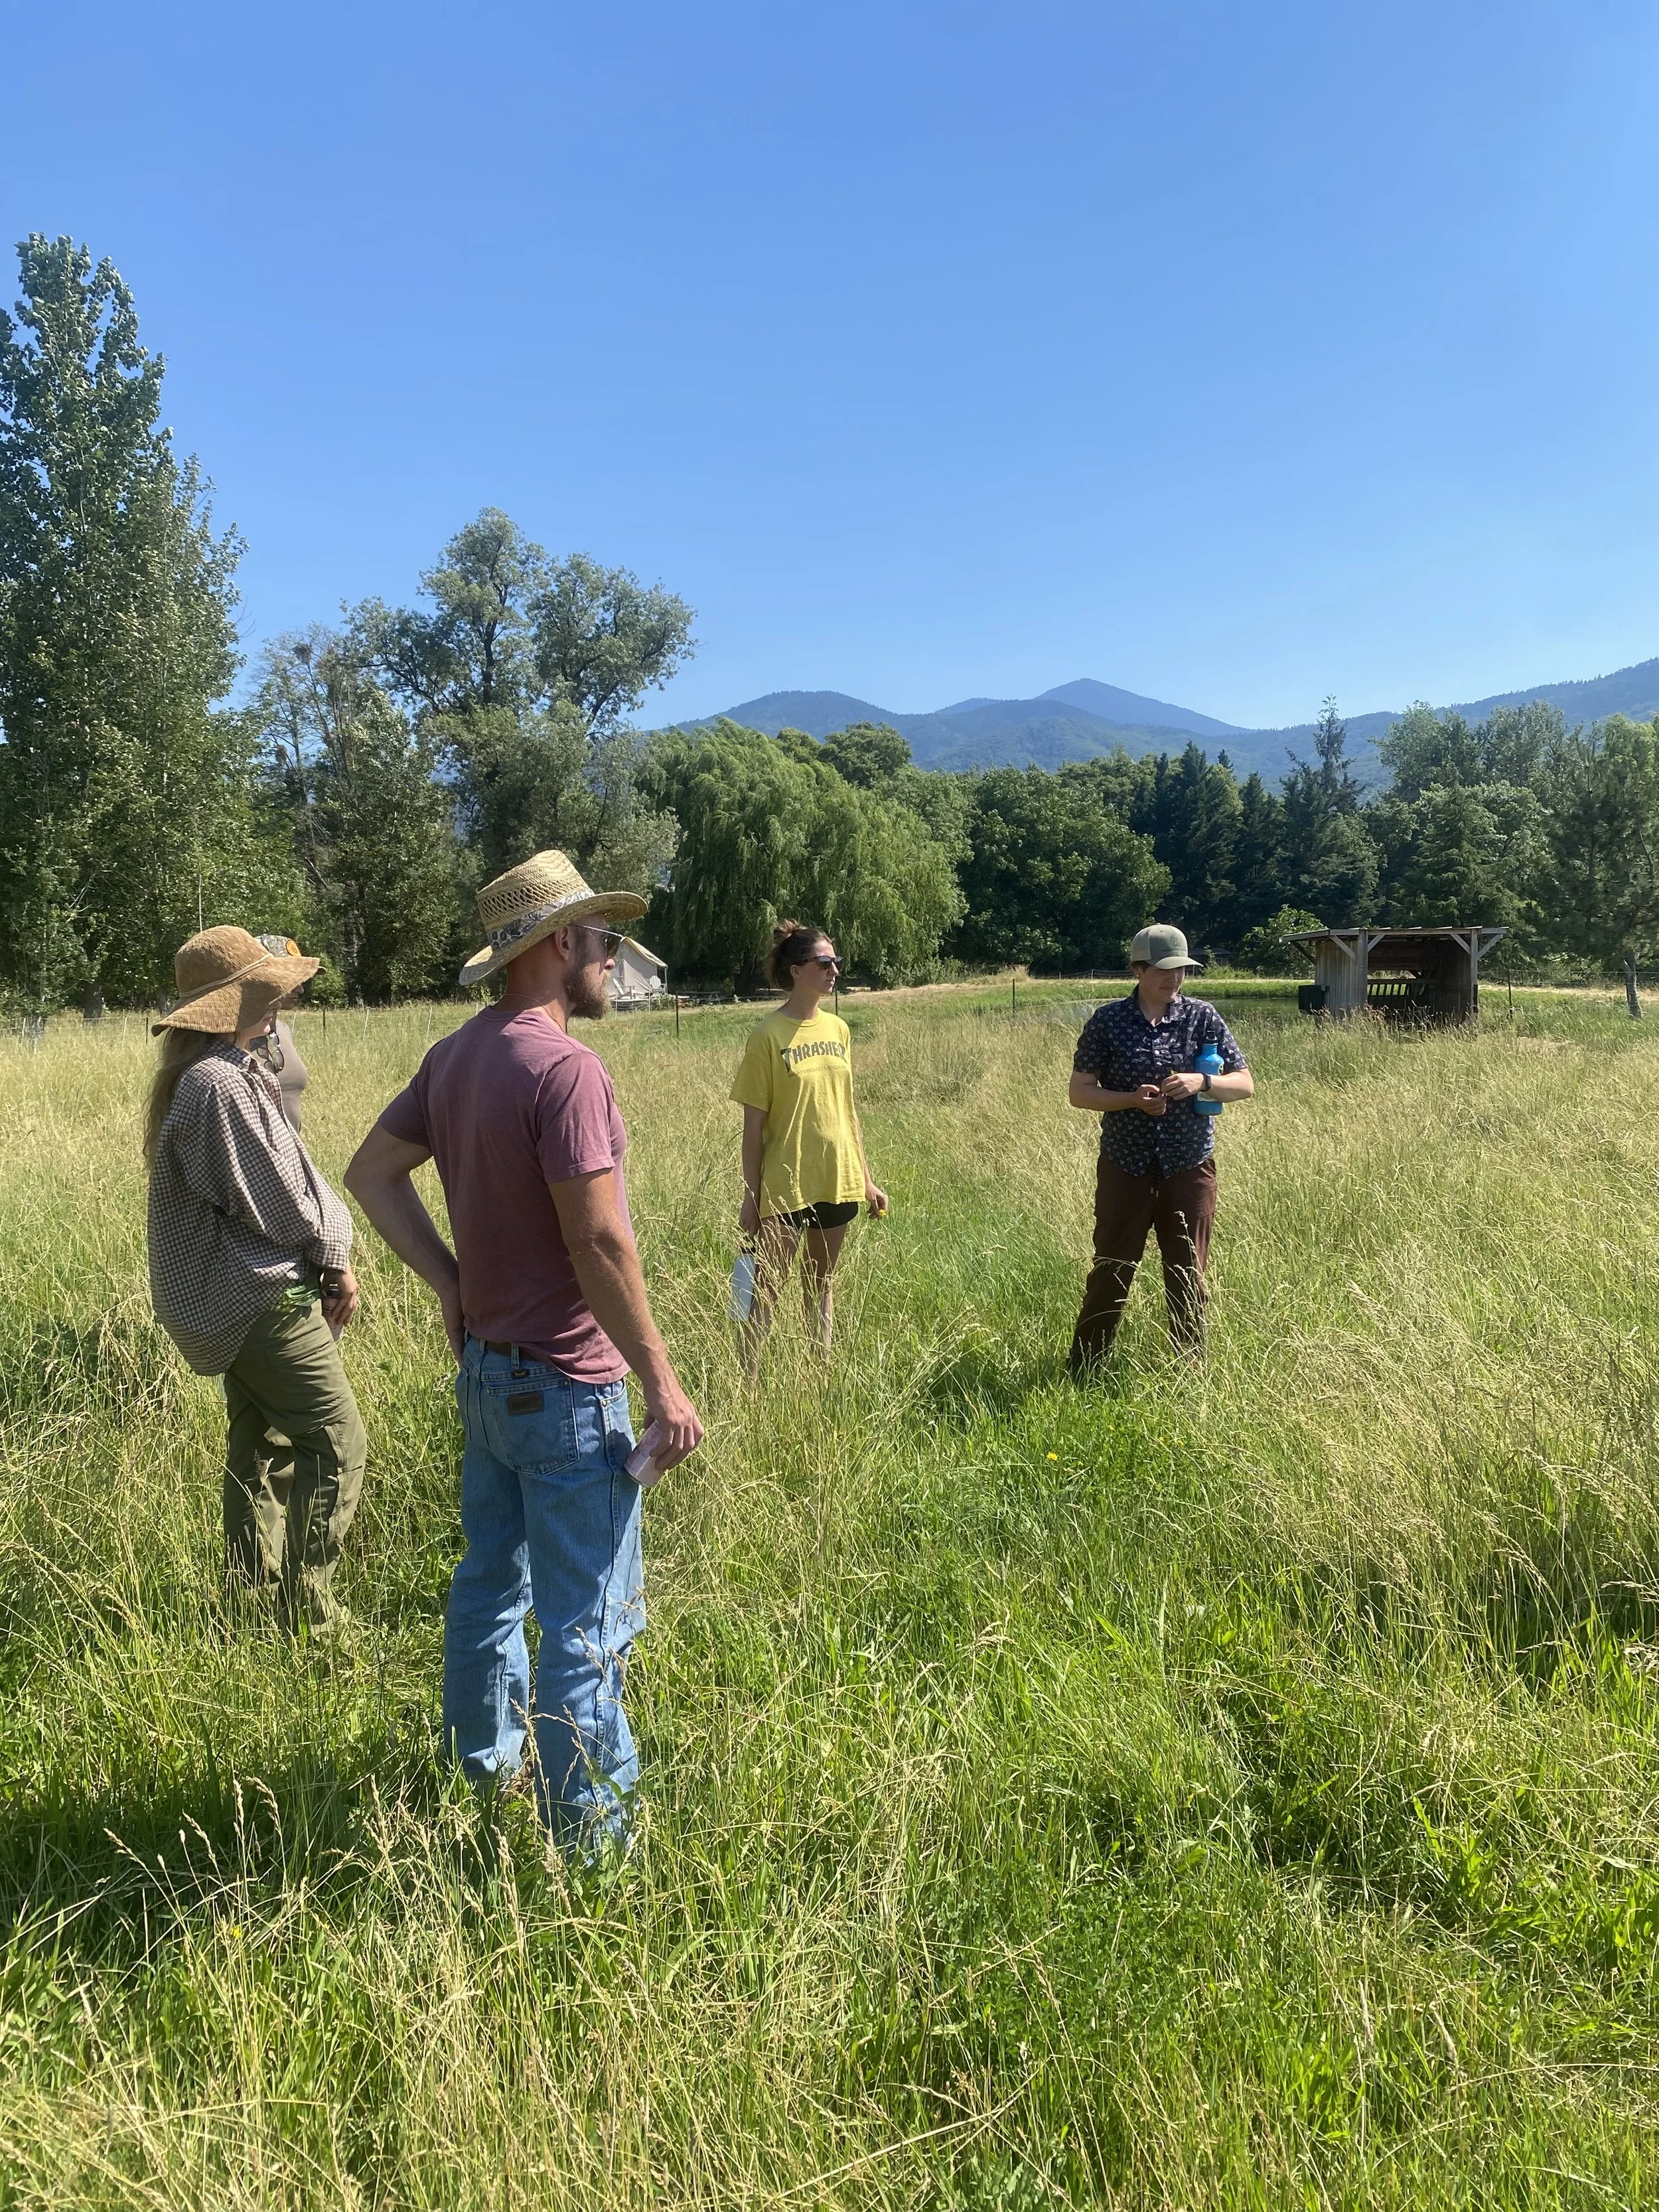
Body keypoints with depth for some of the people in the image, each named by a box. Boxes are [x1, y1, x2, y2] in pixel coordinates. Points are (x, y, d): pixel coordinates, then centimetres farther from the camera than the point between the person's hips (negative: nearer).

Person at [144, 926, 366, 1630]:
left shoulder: (228, 1071, 12)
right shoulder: (219, 1084, -22)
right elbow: (276, 1196, -19)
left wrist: (326, 1255, 4)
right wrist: (333, 1257, -5)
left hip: (230, 1299, 11)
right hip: (264, 1298, -11)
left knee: (261, 1444, 18)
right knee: (335, 1441, -5)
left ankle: (250, 1598, 29)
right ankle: (308, 1615, 2)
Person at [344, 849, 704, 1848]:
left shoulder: (456, 1055, 4)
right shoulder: (566, 1067, -22)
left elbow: (372, 1173, 11)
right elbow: (599, 1242, -25)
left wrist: (451, 1281, 11)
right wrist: (663, 1386, -18)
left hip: (486, 1365, 9)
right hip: (566, 1387, -9)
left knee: (491, 1579, 24)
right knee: (588, 1626, 3)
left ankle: (480, 1767, 41)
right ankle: (589, 1836, 16)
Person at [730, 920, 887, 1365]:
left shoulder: (838, 1029, 6)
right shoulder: (768, 1035, -11)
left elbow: (848, 1111, 12)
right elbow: (753, 1125, -10)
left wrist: (866, 1180, 13)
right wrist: (750, 1198, -9)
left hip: (838, 1180, 6)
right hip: (785, 1185, -6)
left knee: (822, 1282, 17)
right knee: (767, 1288, 2)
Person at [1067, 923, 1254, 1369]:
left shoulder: (1203, 1017, 0)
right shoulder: (1107, 1021, -4)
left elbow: (1246, 1084, 2)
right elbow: (1080, 1093, -2)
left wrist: (1201, 1082, -18)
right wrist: (1134, 1100, -18)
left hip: (1189, 1169, 1)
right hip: (1125, 1167, -1)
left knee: (1188, 1278, 10)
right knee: (1109, 1274, 5)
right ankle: (1081, 1376, 17)